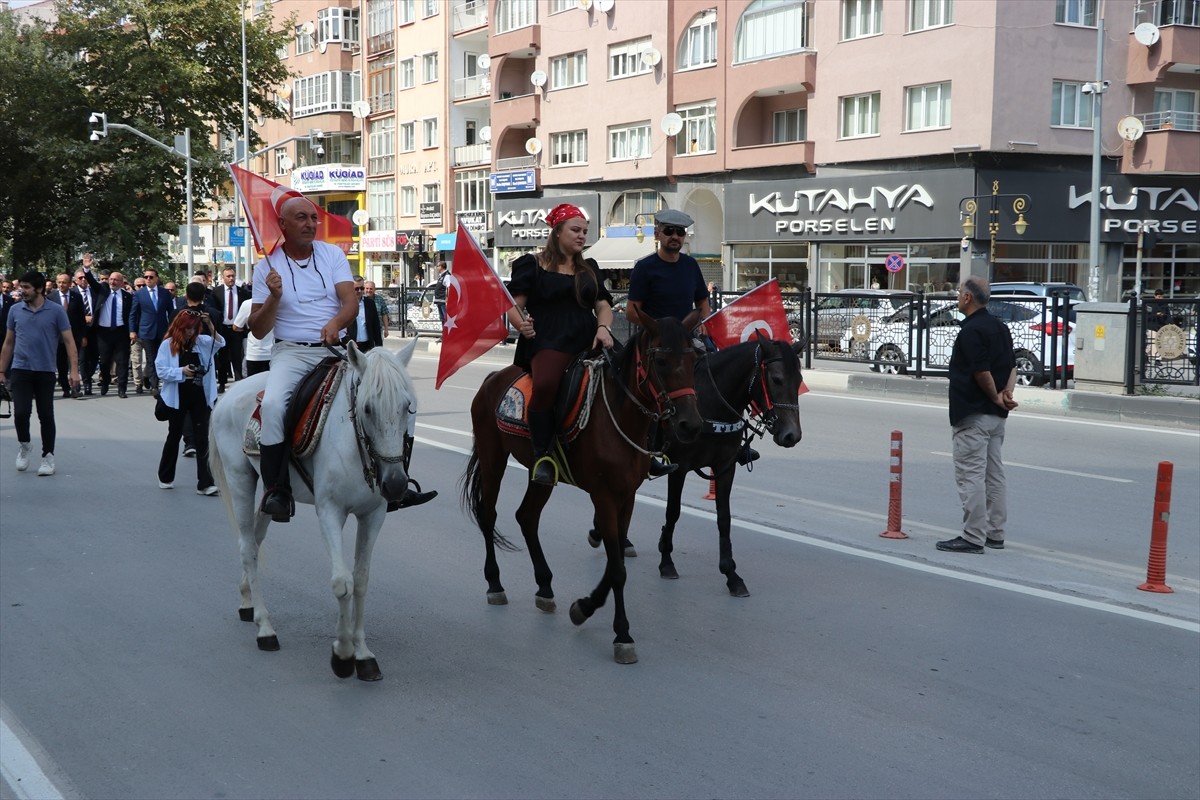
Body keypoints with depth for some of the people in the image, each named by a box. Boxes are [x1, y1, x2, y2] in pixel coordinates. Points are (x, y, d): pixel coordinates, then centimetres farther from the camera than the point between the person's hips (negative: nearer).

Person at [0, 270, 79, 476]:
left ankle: (48, 457, 15)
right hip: (20, 370, 1)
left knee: (46, 415, 3)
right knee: (21, 412, -9)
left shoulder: (56, 311, -4)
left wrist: (74, 370, -13)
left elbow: (69, 342, -4)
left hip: (46, 372, -1)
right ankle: (23, 445, 19)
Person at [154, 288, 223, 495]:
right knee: (174, 436, 13)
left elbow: (219, 343, -15)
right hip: (178, 397, -1)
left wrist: (210, 324, -28)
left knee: (202, 438, -2)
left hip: (199, 395, 1)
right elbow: (160, 371, -9)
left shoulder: (202, 342, 3)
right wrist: (181, 371, -21)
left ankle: (205, 483, -3)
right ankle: (165, 477, 31)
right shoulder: (168, 345, -4)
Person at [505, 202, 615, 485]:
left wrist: (604, 327, -4)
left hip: (587, 343, 6)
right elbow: (513, 305, 3)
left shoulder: (589, 269, 24)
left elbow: (603, 304, 19)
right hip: (548, 343, -6)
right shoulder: (533, 265, 8)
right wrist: (521, 325, -19)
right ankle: (542, 455, -25)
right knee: (545, 384, -37)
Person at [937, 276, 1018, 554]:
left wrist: (996, 397, -6)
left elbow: (981, 371, -20)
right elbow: (1012, 366, 12)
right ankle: (995, 534, 17)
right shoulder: (1000, 327, 14)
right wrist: (1007, 392, -3)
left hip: (973, 414, -10)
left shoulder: (971, 330, -16)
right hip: (996, 416, 10)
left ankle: (973, 537, -8)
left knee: (970, 475, -7)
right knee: (994, 475, 13)